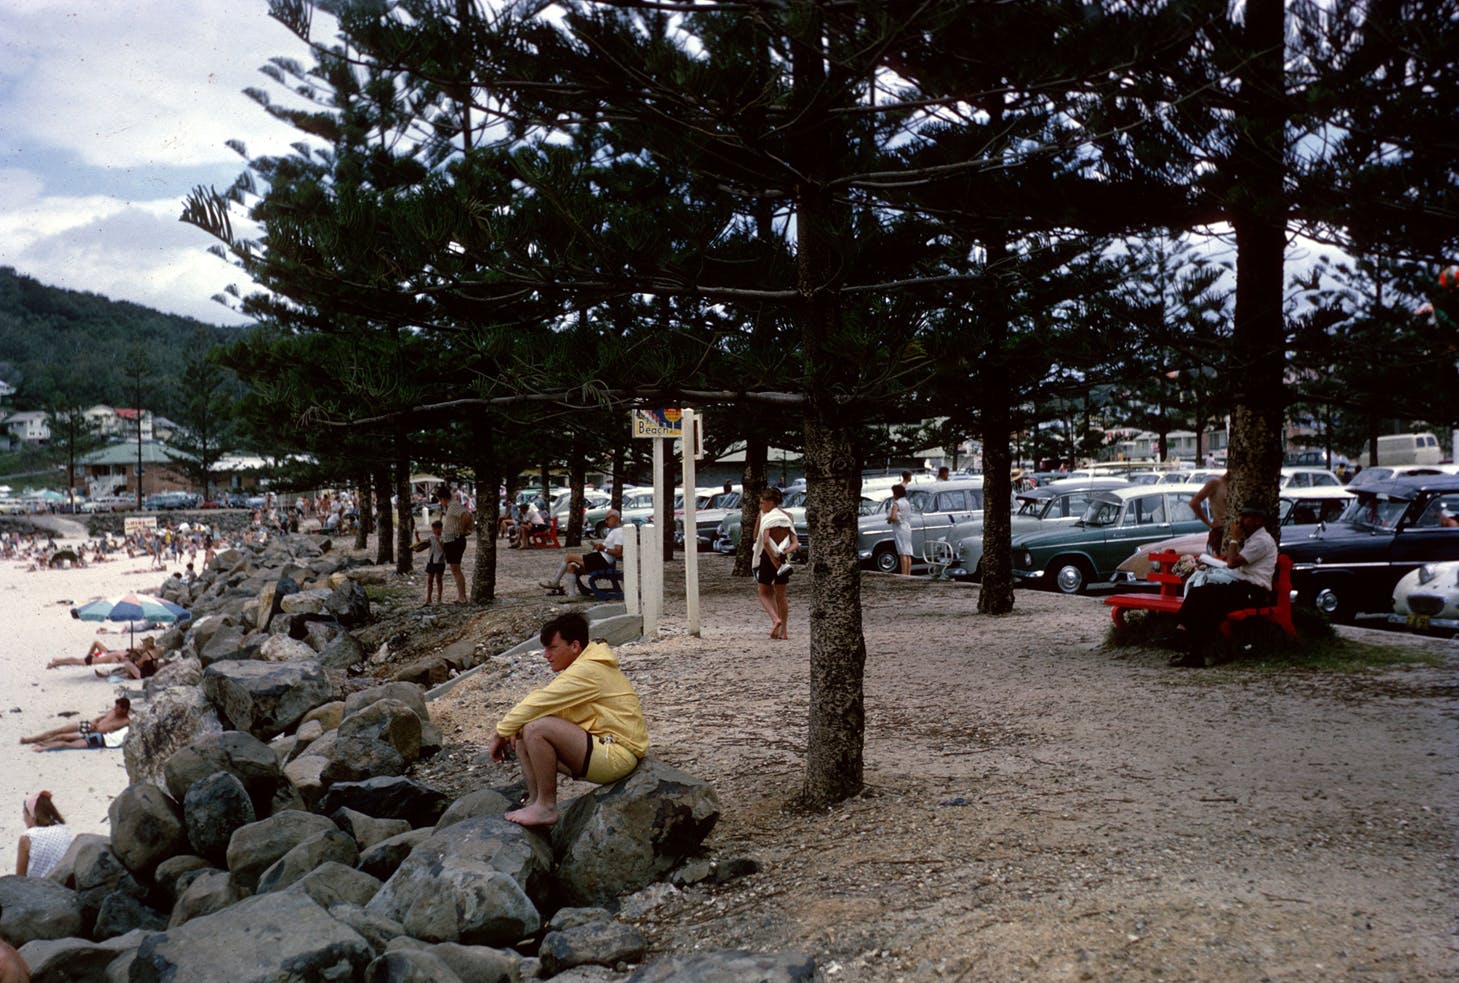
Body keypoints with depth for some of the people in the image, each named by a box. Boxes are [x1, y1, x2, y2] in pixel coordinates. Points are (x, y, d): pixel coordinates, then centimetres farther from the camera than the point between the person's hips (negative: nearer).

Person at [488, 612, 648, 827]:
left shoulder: (587, 671, -18)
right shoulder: (582, 667, 14)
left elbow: (539, 702, -20)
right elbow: (543, 703, 14)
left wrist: (500, 733, -9)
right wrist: (513, 730, -3)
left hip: (616, 755, -11)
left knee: (536, 729, -24)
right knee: (523, 736, 10)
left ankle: (545, 808, -13)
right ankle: (535, 801, 4)